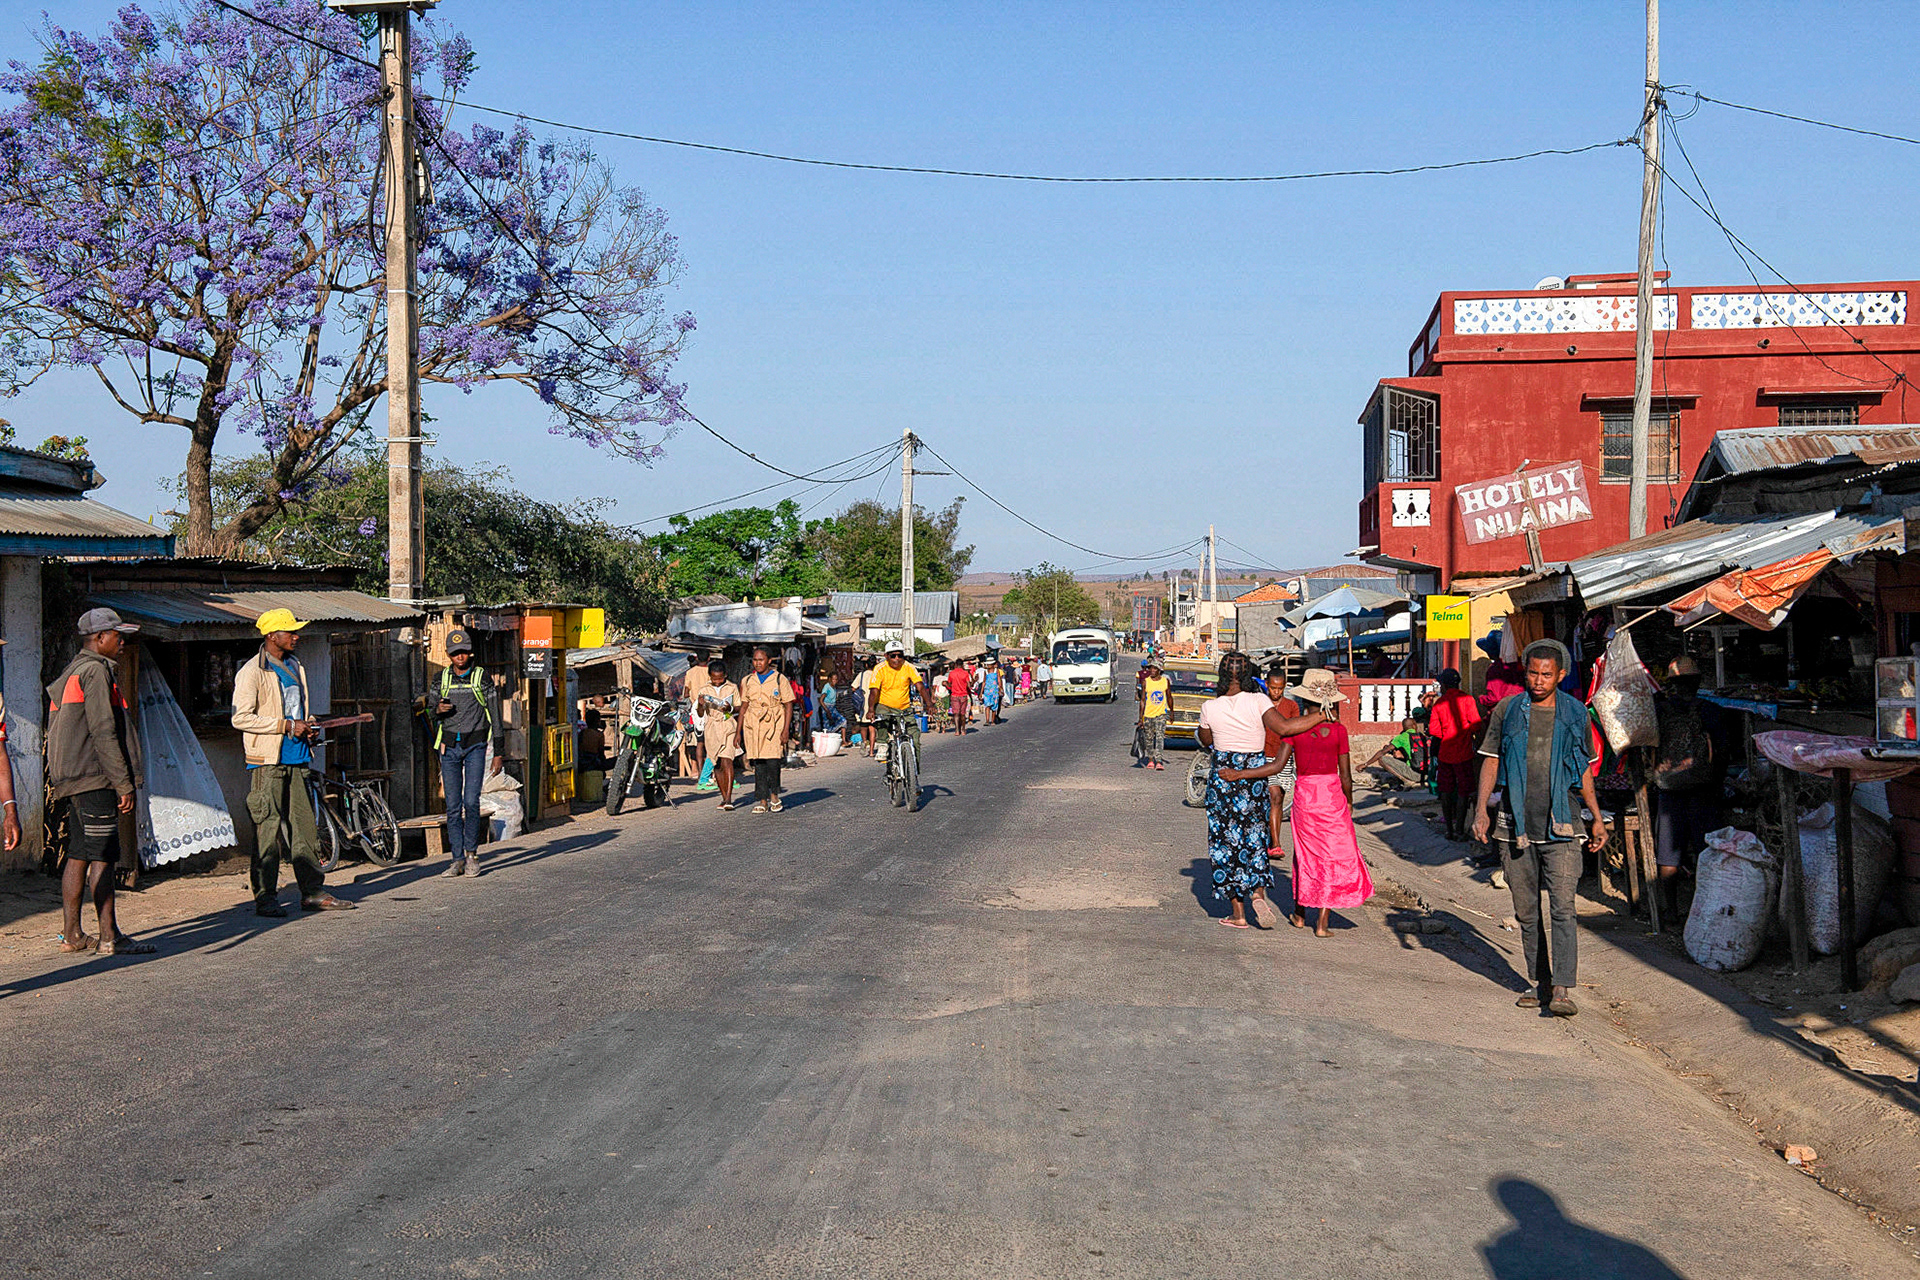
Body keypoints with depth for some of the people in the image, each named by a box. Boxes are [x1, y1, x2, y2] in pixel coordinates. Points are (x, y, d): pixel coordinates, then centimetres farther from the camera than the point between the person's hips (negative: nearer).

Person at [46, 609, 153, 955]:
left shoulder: (72, 673, 21)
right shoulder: (96, 671, -11)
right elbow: (103, 733, -18)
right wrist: (124, 784, -16)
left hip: (73, 780, 10)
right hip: (95, 778, -10)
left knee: (79, 854, 11)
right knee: (103, 856, -9)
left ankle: (71, 933, 14)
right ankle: (109, 937, -10)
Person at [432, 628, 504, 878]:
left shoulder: (482, 678, 0)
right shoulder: (442, 678, 8)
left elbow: (495, 716, 2)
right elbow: (432, 712, 17)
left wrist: (498, 752, -1)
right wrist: (438, 711, -9)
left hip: (475, 746, -3)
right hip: (449, 746, 3)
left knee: (471, 801, -12)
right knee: (453, 806, 2)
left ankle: (472, 854, 2)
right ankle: (458, 859, 6)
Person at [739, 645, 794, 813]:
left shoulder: (780, 679, 2)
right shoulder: (747, 681, 12)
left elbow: (789, 706, 1)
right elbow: (744, 707, 15)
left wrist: (786, 730, -8)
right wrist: (738, 732, 10)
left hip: (775, 725, -3)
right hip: (753, 726, 3)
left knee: (773, 761, -13)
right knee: (758, 764, -1)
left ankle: (774, 795, 10)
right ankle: (762, 801, 4)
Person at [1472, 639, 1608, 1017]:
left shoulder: (1574, 713, 7)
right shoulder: (1507, 710, 6)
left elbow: (1584, 771, 16)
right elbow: (1490, 760, 8)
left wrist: (1597, 818, 14)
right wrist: (1482, 809, -2)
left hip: (1560, 823, -1)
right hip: (1515, 824, 1)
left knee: (1563, 907, -12)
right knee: (1526, 910, 7)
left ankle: (1563, 990, -14)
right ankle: (1541, 983, 18)